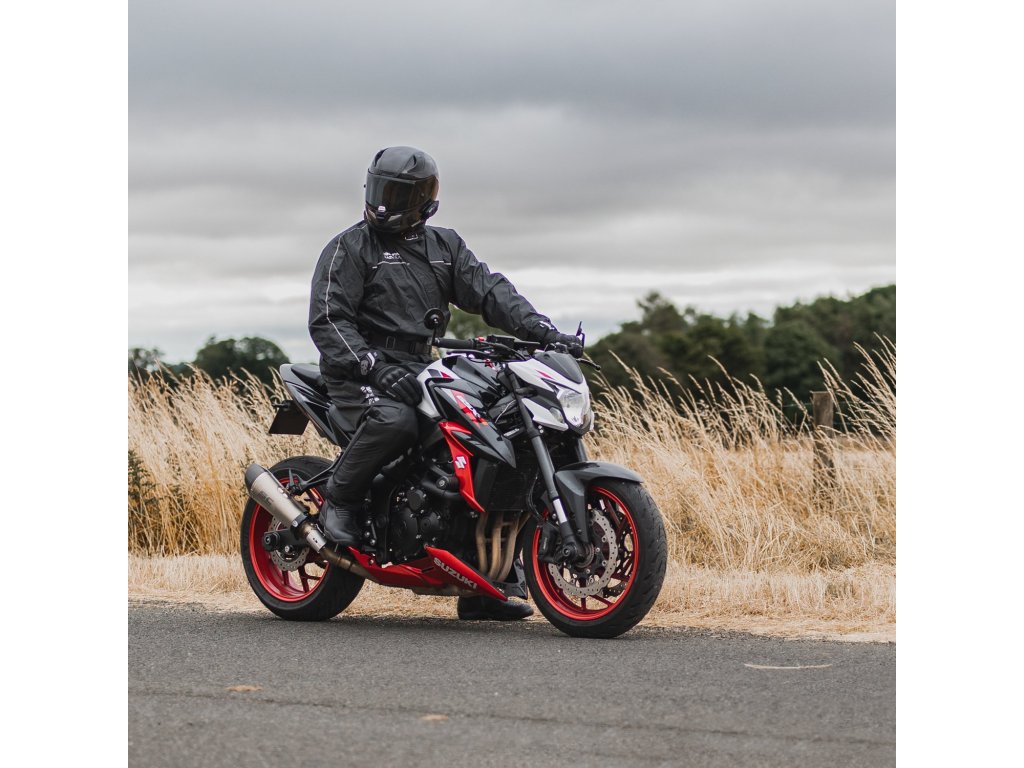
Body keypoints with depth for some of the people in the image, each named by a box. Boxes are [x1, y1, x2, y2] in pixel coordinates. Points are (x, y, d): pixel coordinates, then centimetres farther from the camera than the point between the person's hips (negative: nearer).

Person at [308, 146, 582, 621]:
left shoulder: (444, 246, 16)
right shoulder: (350, 248, 0)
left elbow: (489, 291, 5)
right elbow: (327, 319, -10)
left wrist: (542, 330, -12)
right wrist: (374, 367, -25)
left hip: (421, 369, 6)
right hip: (360, 371, -6)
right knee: (393, 420, -39)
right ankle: (339, 498, -11)